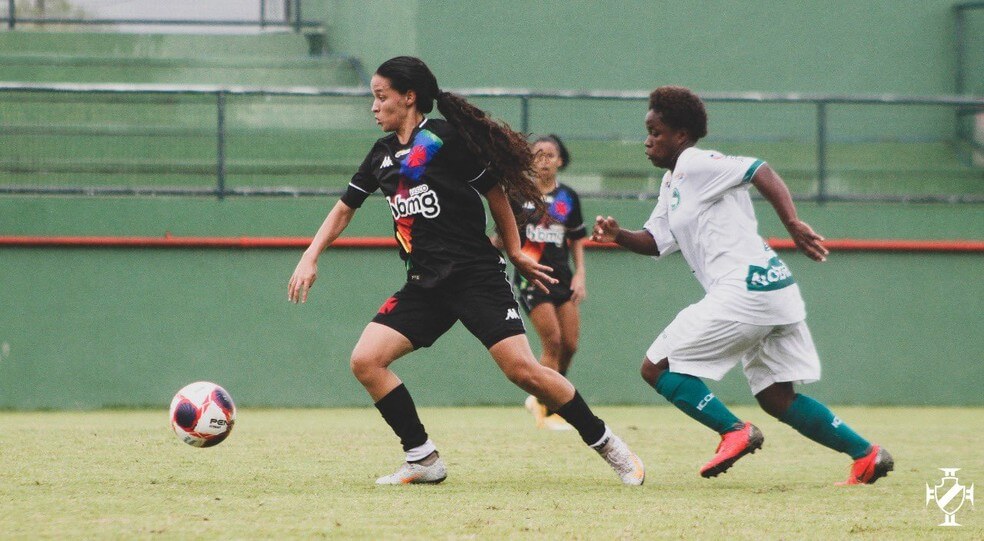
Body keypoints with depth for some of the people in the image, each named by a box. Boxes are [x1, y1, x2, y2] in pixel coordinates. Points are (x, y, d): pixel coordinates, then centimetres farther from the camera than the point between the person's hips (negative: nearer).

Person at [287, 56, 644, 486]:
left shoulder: (444, 137, -7)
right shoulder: (383, 155, 14)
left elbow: (495, 190, 0)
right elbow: (345, 208, 25)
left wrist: (515, 254, 5)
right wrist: (310, 258, 16)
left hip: (476, 276, -7)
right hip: (426, 285, 7)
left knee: (522, 369, -17)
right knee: (366, 360, -9)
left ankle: (606, 444, 0)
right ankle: (423, 460, -1)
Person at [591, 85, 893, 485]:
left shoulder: (696, 164, -6)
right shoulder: (672, 183, 23)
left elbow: (759, 171, -18)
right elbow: (655, 242, 25)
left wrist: (793, 223, -28)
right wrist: (619, 236, 5)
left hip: (742, 290, -10)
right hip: (775, 289, 10)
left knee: (656, 368, -2)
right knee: (776, 398, 13)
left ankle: (735, 432, -8)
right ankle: (866, 454, 8)